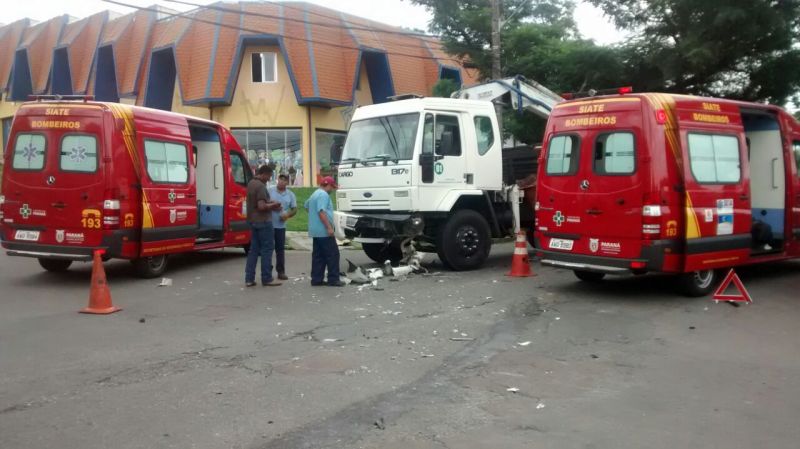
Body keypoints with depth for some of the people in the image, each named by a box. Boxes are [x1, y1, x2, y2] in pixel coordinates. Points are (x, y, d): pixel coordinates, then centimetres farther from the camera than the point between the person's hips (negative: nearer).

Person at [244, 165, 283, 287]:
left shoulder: (251, 183, 11)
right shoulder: (261, 186, -18)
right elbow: (261, 206, -24)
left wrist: (269, 203, 11)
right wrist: (273, 205, -8)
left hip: (253, 221, 9)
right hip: (263, 222, -9)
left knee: (254, 249, 11)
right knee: (267, 249, -1)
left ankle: (249, 279, 10)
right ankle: (267, 278, 4)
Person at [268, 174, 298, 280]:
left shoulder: (290, 194, 7)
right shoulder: (270, 190, -1)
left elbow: (294, 209, 10)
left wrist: (288, 215, -10)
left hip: (281, 225, 2)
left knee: (280, 249, 7)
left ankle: (281, 271, 14)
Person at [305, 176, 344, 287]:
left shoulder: (315, 194, 19)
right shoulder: (324, 195, -14)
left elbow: (307, 205, 36)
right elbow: (321, 212, -24)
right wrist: (329, 227, -25)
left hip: (316, 231, 10)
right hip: (324, 231, -10)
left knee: (318, 256, 10)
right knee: (333, 254, -5)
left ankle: (316, 279, 9)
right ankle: (333, 279, -5)